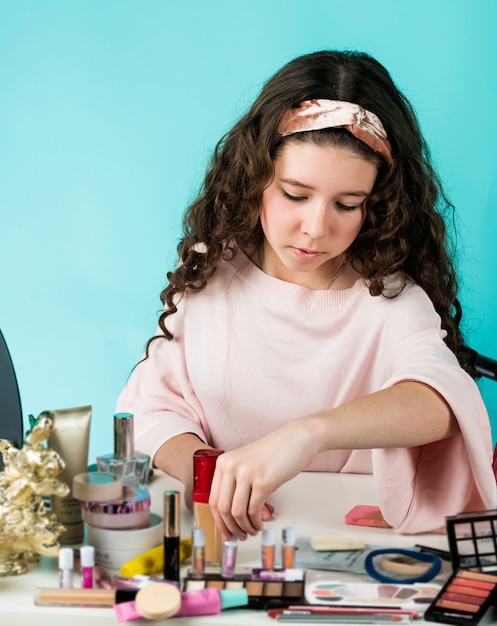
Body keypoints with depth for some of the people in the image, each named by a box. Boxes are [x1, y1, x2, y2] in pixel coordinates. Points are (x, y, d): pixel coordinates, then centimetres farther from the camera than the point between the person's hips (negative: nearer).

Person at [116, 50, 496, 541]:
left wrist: (308, 433, -46)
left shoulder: (390, 298, -8)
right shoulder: (211, 271, 3)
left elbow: (442, 400, -28)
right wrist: (205, 472, -20)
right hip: (208, 534, 3)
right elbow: (152, 404, 2)